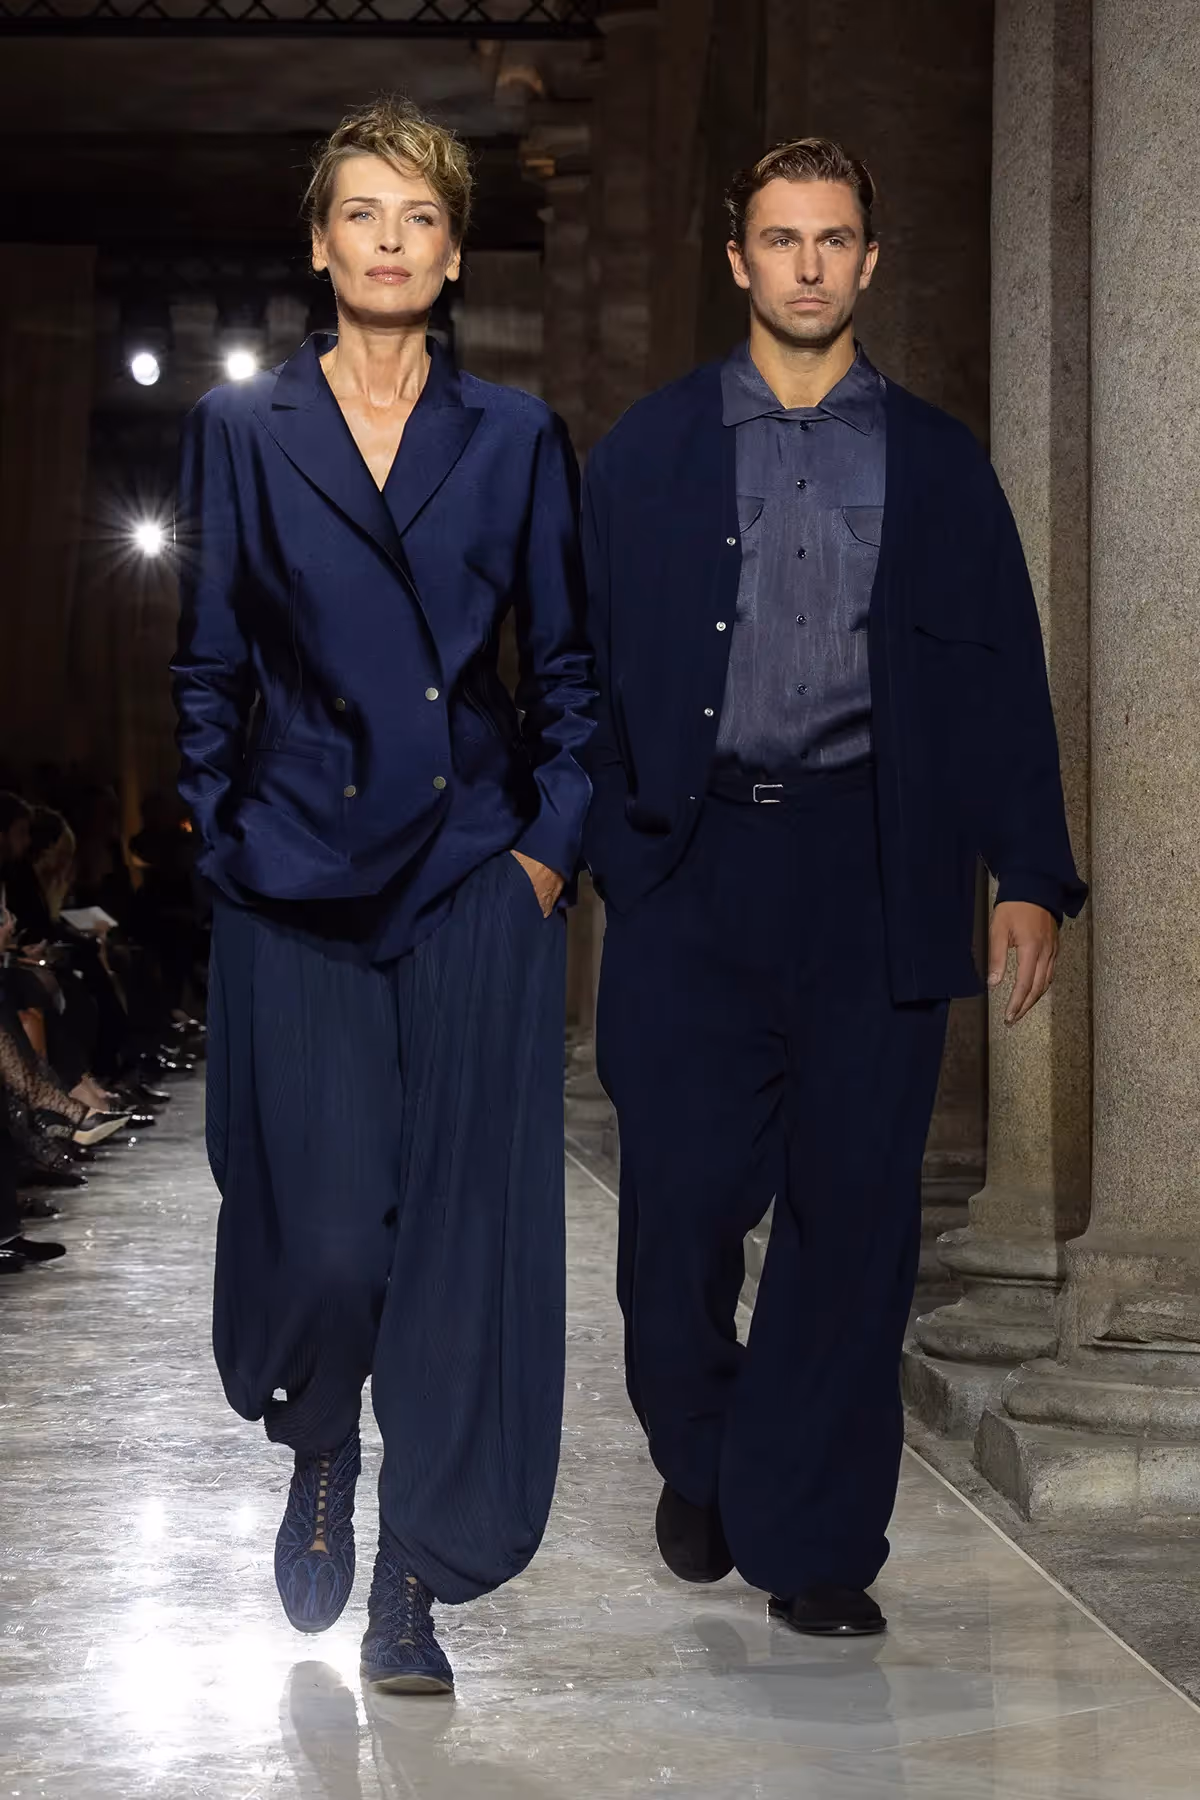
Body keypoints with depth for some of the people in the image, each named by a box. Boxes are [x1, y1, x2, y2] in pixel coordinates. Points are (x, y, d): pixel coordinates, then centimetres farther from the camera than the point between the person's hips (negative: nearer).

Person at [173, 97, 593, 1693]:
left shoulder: (515, 438, 10)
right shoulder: (241, 430, 9)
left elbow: (569, 666, 10)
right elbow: (209, 669, 9)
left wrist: (552, 845, 1)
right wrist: (225, 845, 2)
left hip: (477, 883, 1)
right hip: (298, 884, 0)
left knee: (464, 1231, -3)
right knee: (322, 1231, -5)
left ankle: (417, 1585, 8)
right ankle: (318, 1459, 28)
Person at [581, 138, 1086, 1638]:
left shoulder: (938, 463, 11)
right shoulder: (648, 450, 10)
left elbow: (999, 676, 8)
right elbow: (587, 663, 8)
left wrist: (1028, 875, 0)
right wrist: (568, 840, -2)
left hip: (871, 872, 1)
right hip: (690, 864, 0)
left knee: (853, 1206, 0)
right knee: (682, 1191, -1)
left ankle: (810, 1536, 12)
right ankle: (700, 1469, 25)